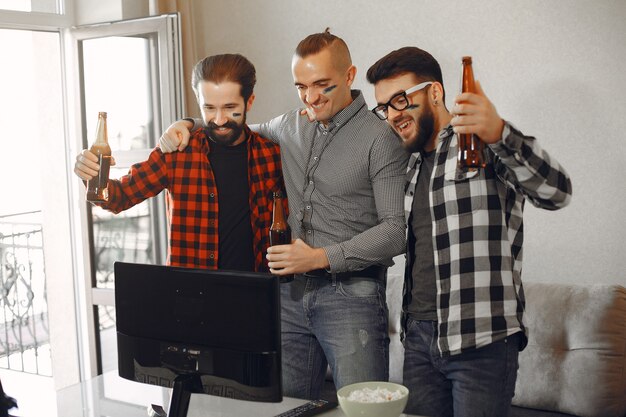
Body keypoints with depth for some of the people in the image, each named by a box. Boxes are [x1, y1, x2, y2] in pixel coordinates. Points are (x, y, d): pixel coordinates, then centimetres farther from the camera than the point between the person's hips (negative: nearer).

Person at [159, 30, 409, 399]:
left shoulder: (381, 139, -8)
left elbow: (395, 231, -13)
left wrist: (321, 257, -19)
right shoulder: (291, 127, 11)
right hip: (291, 290, 6)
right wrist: (187, 126, 10)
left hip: (351, 294, -5)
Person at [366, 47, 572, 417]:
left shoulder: (482, 141, -5)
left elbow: (556, 192, -22)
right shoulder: (413, 164, 16)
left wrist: (500, 134, -36)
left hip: (481, 341, -6)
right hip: (419, 337, 7)